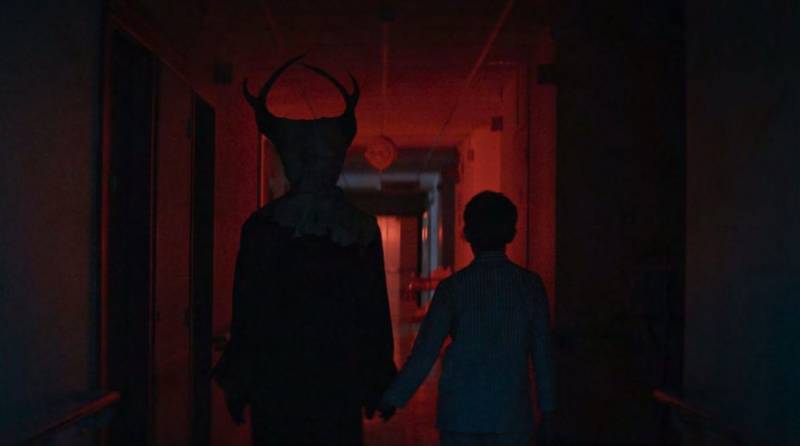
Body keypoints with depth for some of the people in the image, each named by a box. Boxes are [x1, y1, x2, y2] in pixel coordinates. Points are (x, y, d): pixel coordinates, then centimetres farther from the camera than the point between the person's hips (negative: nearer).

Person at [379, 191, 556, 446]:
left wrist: (392, 400, 5)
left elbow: (424, 353, -5)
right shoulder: (530, 285, -2)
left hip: (459, 415, 0)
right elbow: (542, 354, 1)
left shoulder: (453, 288, -5)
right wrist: (547, 413, 9)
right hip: (511, 415, 1)